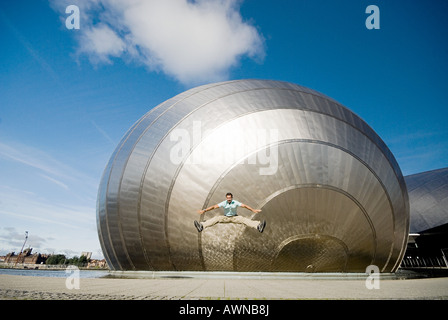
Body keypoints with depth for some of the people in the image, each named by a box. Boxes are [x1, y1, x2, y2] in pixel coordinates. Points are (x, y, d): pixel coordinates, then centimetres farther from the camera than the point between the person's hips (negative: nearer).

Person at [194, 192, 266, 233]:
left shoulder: (235, 202, -10)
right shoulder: (223, 203, -9)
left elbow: (244, 206, -14)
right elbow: (214, 207, -14)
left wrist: (253, 210, -23)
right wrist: (204, 210, -21)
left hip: (235, 217, 0)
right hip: (225, 218, 0)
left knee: (243, 219, -25)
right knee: (216, 218, -23)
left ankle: (258, 226, -43)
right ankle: (201, 226, -42)